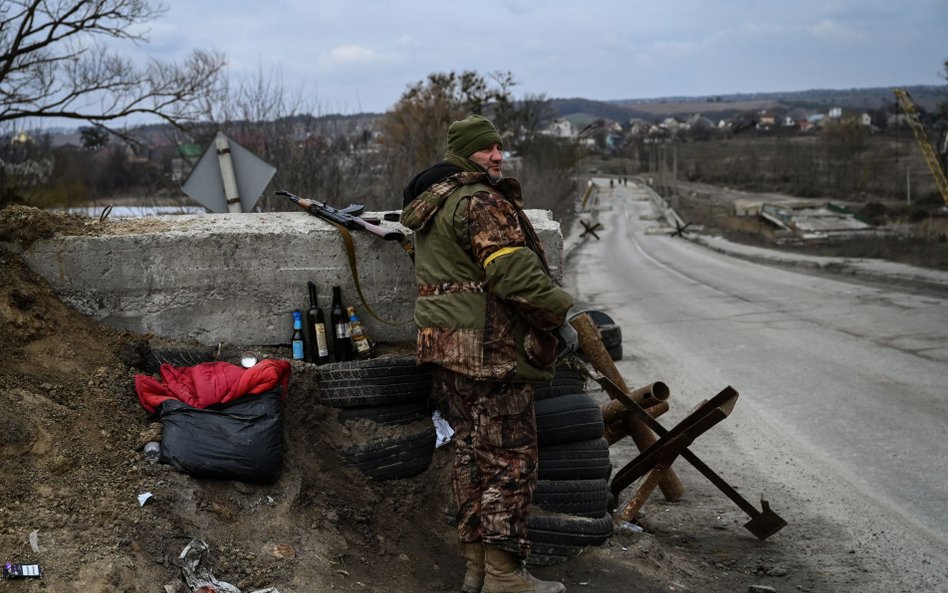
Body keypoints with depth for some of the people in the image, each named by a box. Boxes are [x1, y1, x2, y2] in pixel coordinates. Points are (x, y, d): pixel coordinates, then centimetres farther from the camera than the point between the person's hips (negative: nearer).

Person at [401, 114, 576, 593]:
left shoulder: (430, 205, 19)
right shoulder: (482, 202, -14)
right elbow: (515, 272, -23)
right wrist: (558, 317, -12)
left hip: (444, 346, 10)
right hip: (488, 349, -10)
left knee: (469, 451, 14)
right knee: (509, 459, -4)